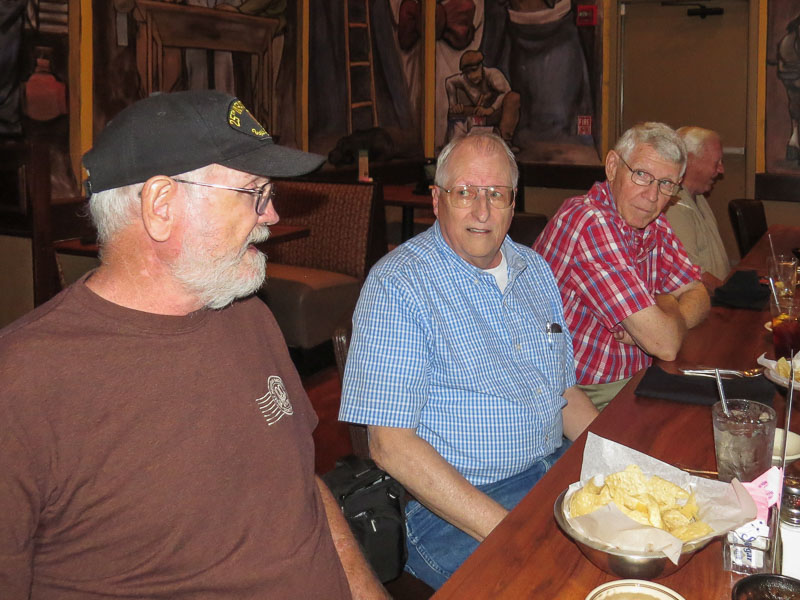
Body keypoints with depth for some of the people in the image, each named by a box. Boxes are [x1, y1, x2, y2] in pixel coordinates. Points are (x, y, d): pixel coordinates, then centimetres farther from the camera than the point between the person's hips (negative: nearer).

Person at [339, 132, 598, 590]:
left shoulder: (535, 269, 11)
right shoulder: (397, 286, -13)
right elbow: (391, 445, -18)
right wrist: (509, 532, -23)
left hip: (556, 469, 7)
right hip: (450, 508, -7)